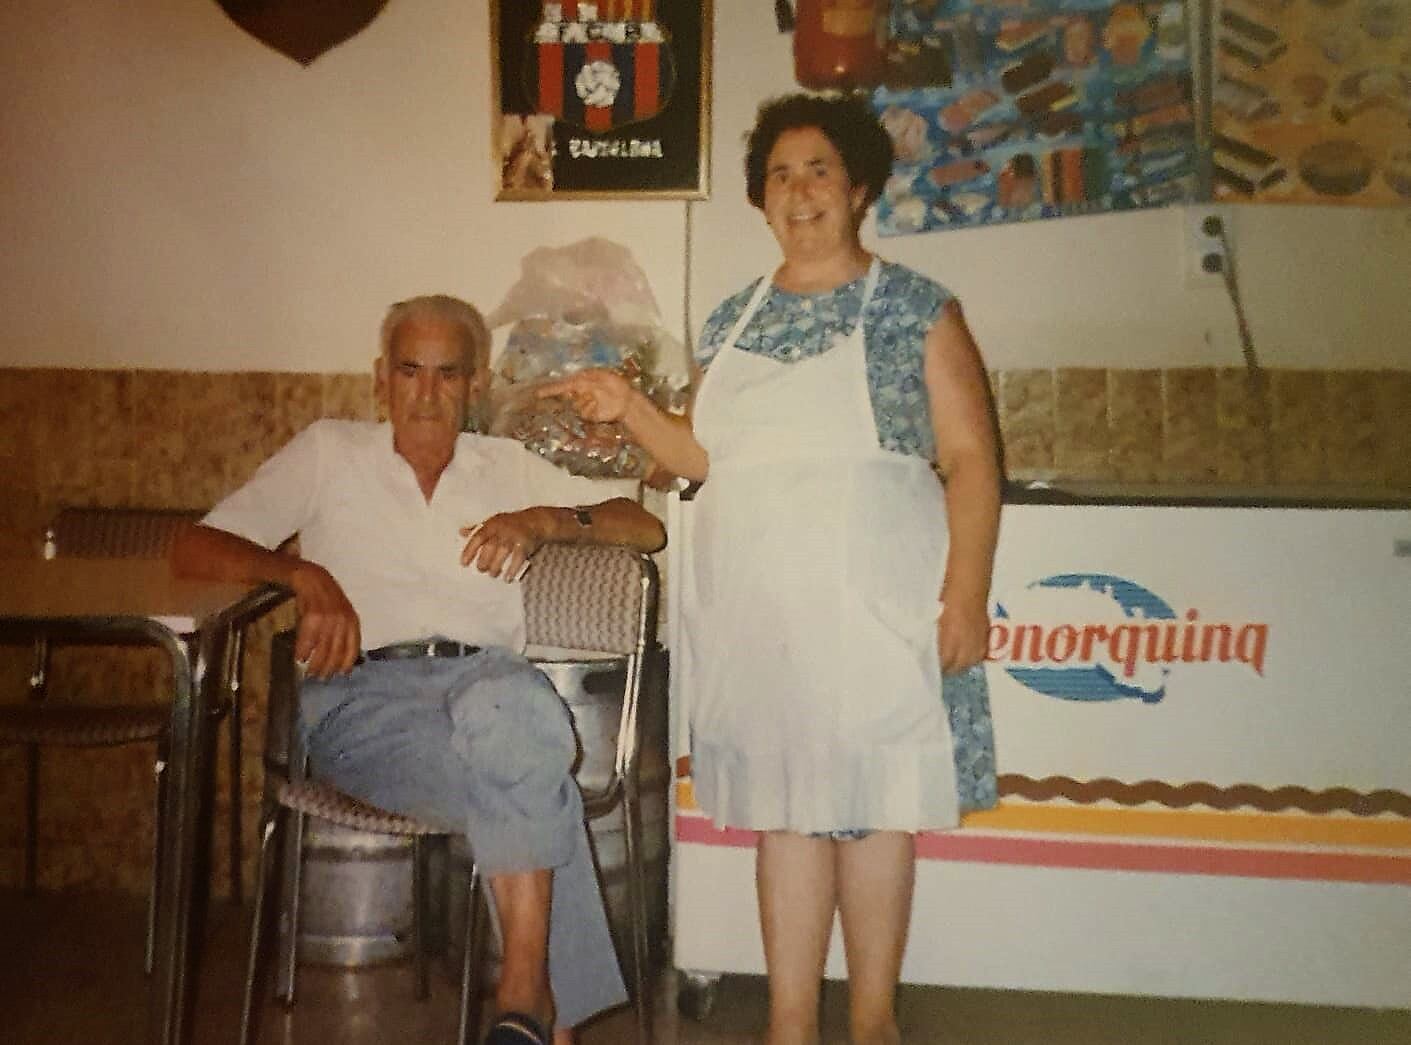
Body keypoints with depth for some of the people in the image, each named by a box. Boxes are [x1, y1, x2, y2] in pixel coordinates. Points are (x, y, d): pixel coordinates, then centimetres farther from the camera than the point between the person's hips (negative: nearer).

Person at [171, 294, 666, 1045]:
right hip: (363, 696, -1)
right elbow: (194, 548, 10)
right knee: (526, 757, -35)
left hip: (487, 682, 2)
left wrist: (545, 520, -1)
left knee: (511, 702, -39)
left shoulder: (508, 467, 24)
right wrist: (304, 574, -10)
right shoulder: (329, 453, 18)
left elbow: (648, 530, 18)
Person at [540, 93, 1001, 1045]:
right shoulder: (734, 321, 14)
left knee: (873, 804, 2)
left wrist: (967, 591, -13)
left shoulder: (917, 309, 1)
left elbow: (971, 458, -4)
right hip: (757, 608, 4)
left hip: (873, 603, -4)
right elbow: (712, 458, 15)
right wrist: (629, 409, 2)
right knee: (783, 806, 9)